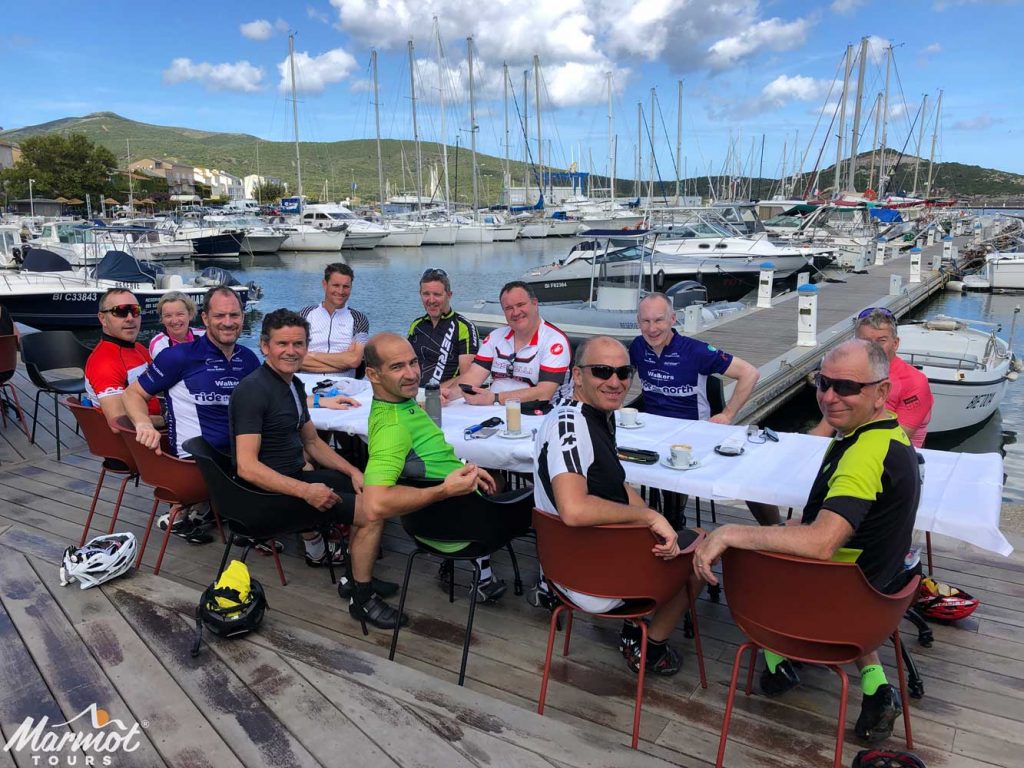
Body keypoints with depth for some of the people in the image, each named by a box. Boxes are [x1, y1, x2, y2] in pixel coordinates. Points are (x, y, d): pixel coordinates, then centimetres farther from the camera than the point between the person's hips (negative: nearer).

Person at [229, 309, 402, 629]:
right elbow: (247, 467, -26)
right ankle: (361, 599, 1)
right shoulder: (253, 390, -20)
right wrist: (305, 491, -31)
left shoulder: (294, 384, 9)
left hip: (296, 476, 10)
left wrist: (352, 471, 4)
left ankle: (356, 577, 20)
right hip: (269, 491, -10)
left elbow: (312, 441, 17)